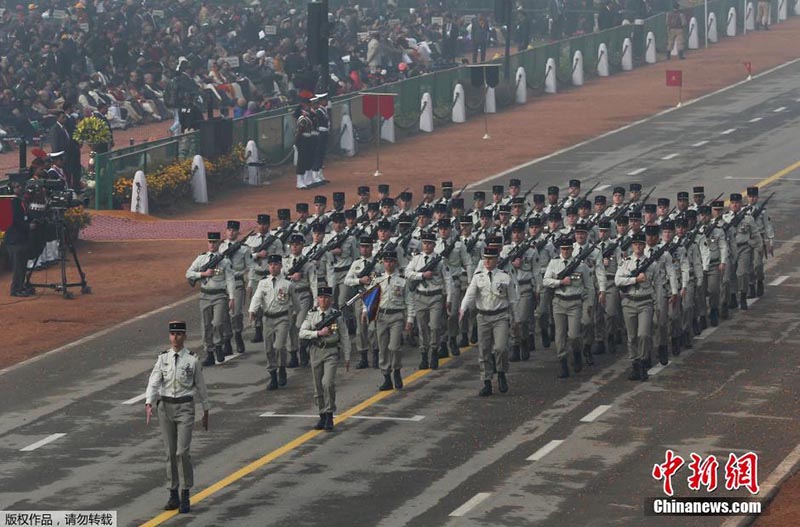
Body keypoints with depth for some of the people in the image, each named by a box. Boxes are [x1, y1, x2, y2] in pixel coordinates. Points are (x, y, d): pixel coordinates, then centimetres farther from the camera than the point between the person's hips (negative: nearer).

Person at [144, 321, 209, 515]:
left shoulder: (192, 360, -3)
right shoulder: (163, 358, 3)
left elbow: (201, 386, 6)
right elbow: (154, 381, -7)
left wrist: (206, 412, 11)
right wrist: (148, 403, -23)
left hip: (185, 407, -3)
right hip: (165, 406, 3)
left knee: (183, 452, -12)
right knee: (170, 453, 8)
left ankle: (185, 496, -3)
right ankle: (173, 495, 15)